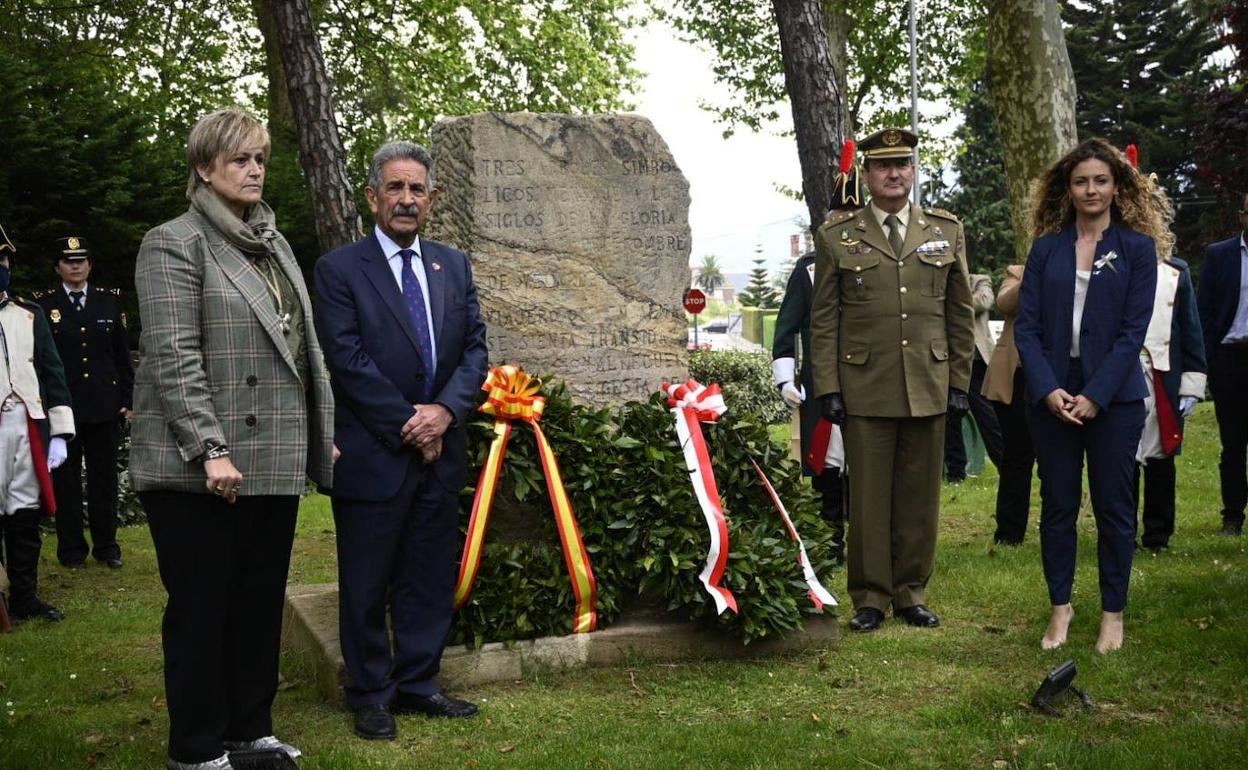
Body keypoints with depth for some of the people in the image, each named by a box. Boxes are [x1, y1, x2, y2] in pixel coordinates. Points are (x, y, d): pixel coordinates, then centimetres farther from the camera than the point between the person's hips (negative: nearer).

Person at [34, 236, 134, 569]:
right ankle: (71, 548, 14)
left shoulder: (110, 300, 8)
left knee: (104, 476, 7)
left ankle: (106, 544, 16)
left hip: (104, 404, 2)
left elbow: (123, 354, 8)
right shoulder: (43, 305, 3)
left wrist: (127, 398, 4)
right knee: (66, 478, 5)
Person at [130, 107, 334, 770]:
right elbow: (174, 357, -15)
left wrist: (323, 432, 12)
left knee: (261, 605, 14)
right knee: (201, 610, 4)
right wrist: (210, 450, -21)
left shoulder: (274, 243, 16)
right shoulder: (175, 243, -6)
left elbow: (303, 347, 18)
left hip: (275, 461, 7)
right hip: (201, 467, -7)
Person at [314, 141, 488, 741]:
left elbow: (475, 349, 7)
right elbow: (347, 361, -11)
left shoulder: (454, 266, 11)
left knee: (431, 578, 12)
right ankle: (370, 695, 20)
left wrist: (445, 410, -10)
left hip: (440, 451, 5)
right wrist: (408, 424, -13)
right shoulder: (339, 269, -4)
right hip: (373, 454, -5)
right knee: (367, 585, 6)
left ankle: (416, 684, 25)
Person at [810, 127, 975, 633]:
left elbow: (960, 312, 11)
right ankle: (870, 597, 13)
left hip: (928, 387, 2)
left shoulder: (946, 231, 10)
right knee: (868, 497, 2)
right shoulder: (836, 237, 4)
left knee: (920, 496, 7)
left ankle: (911, 592, 20)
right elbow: (823, 319, 3)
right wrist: (827, 387, -3)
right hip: (864, 389, -2)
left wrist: (959, 380, 6)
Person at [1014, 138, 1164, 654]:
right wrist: (1049, 390, -11)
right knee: (1057, 504, 7)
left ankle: (1113, 612, 17)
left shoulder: (1138, 247, 1)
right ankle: (1060, 606, 19)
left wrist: (1095, 396, -14)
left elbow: (1133, 330, -6)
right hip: (1052, 394, 2)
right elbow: (1026, 325, 2)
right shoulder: (1046, 248, 7)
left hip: (1114, 396, -2)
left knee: (1113, 506, 5)